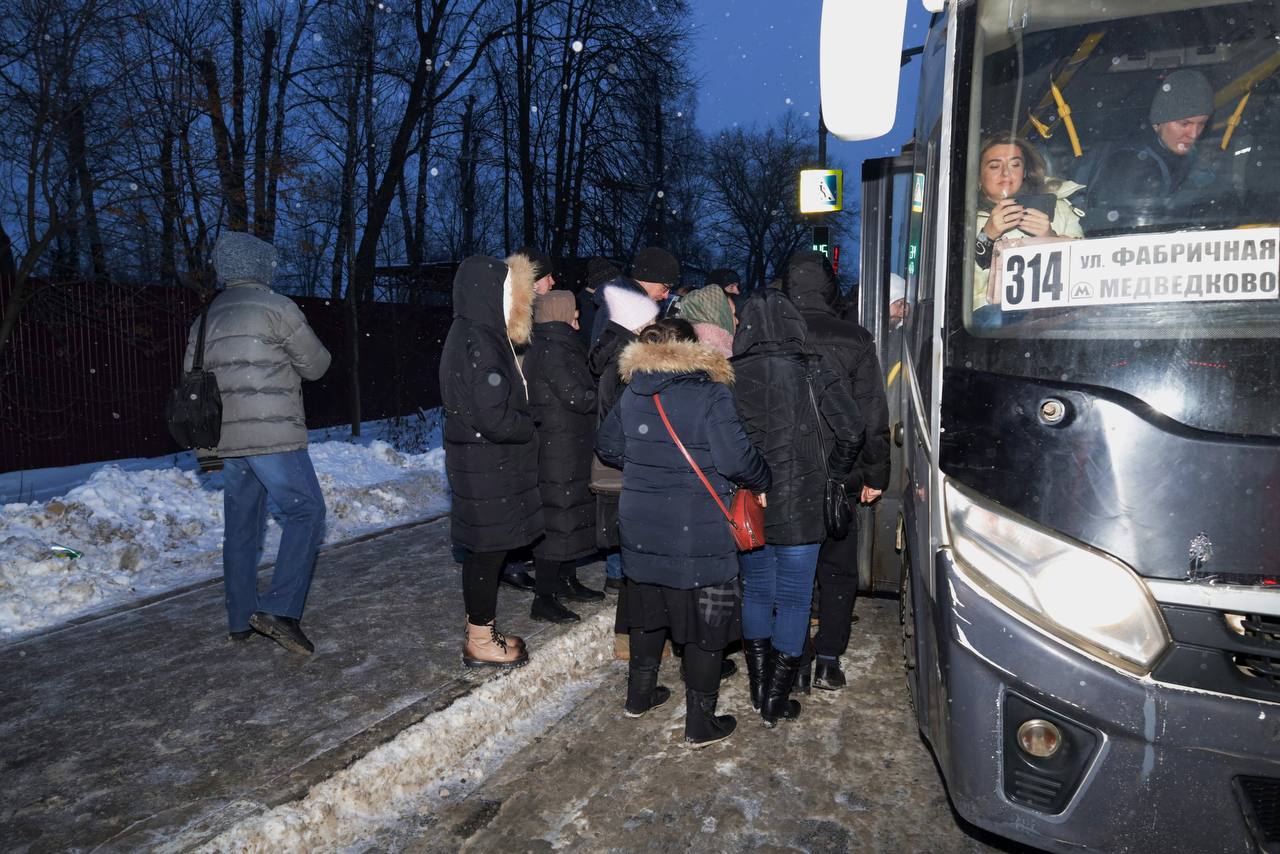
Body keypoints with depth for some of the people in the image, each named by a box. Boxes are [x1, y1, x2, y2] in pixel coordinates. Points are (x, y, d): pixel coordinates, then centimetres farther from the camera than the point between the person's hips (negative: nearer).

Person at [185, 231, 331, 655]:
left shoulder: (205, 318, 16)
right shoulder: (276, 307, -5)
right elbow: (316, 365, 1)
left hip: (227, 440, 7)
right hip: (273, 434, -7)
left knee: (241, 524, 13)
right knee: (305, 511, -2)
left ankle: (240, 620, 20)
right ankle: (279, 609, -11)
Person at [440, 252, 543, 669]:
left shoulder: (480, 336, 11)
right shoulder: (477, 344, -20)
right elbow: (493, 418, -24)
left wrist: (523, 425, 5)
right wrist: (530, 429, -8)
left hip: (485, 462, 10)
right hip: (486, 466, -10)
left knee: (486, 550, 17)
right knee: (488, 550, 2)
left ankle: (482, 633, 31)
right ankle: (481, 642, 17)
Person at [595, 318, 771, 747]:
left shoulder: (632, 393, 3)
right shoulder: (711, 394, -14)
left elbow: (607, 446, 13)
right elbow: (737, 458, -20)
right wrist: (761, 482, 0)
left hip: (641, 530, 6)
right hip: (698, 535, -6)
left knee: (648, 613, 23)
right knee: (705, 625, 8)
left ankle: (639, 694, 39)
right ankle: (700, 723, 18)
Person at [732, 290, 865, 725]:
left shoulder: (731, 375, -5)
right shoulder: (810, 372, -8)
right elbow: (853, 430, -10)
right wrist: (834, 475, 6)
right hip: (798, 508, -2)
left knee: (756, 593, 18)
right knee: (793, 600, 9)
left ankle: (759, 691, 28)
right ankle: (776, 701, 16)